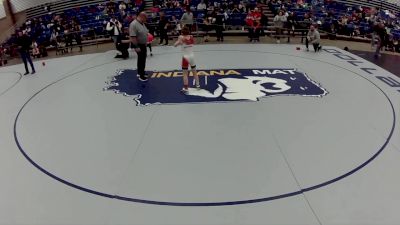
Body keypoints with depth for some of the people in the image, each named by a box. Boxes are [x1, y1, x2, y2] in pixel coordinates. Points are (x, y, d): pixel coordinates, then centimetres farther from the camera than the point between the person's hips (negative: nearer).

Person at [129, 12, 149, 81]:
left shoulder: (142, 24, 6)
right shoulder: (133, 24, -23)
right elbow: (133, 37, -27)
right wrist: (136, 47, -28)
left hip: (143, 44, 9)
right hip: (138, 45, -9)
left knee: (142, 59, 18)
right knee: (141, 60, -4)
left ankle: (140, 73, 32)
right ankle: (141, 76, 7)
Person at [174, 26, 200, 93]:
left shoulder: (182, 38, -12)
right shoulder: (191, 37, -1)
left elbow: (175, 45, -7)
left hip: (186, 57, -4)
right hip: (192, 56, 4)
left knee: (185, 74, 2)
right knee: (194, 71, 20)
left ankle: (185, 88, 4)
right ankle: (198, 85, 31)